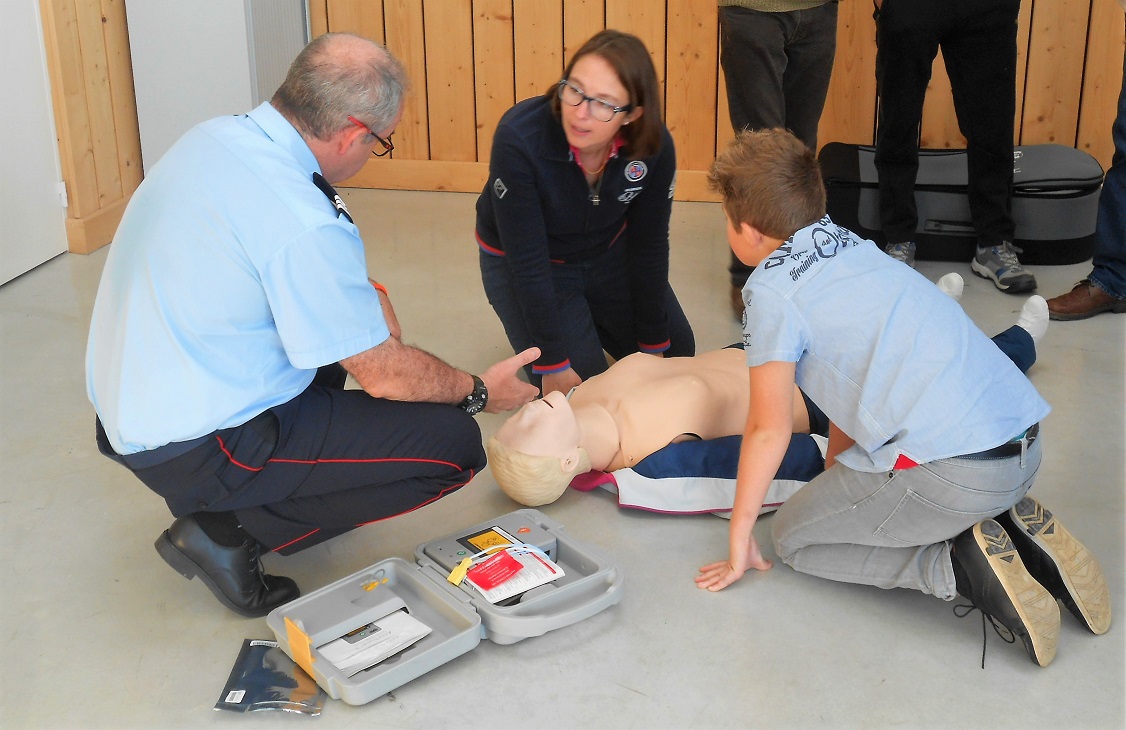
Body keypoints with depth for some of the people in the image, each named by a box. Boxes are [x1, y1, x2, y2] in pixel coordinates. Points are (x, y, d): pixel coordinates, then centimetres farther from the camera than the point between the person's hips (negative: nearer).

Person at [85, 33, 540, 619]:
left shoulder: (213, 136, -1)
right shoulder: (304, 225, -26)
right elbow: (384, 375, -14)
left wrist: (366, 295, 6)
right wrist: (480, 392, 3)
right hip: (193, 449, -9)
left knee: (332, 313, 26)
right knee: (454, 444, -8)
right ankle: (232, 534, -3)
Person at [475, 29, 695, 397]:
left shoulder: (654, 147, -26)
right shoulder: (518, 139, -36)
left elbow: (648, 245, -11)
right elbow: (527, 263, -29)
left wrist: (653, 343, -4)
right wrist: (554, 363, -25)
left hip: (609, 253, 4)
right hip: (521, 264, -3)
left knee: (676, 353, 11)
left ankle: (591, 318, 34)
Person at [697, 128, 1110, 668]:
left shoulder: (771, 289, -3)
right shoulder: (852, 246, 21)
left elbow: (769, 428, -4)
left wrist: (739, 538, 7)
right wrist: (835, 472, 35)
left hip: (952, 471, -8)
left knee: (793, 537, 12)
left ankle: (960, 564, -5)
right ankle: (1021, 531, 12)